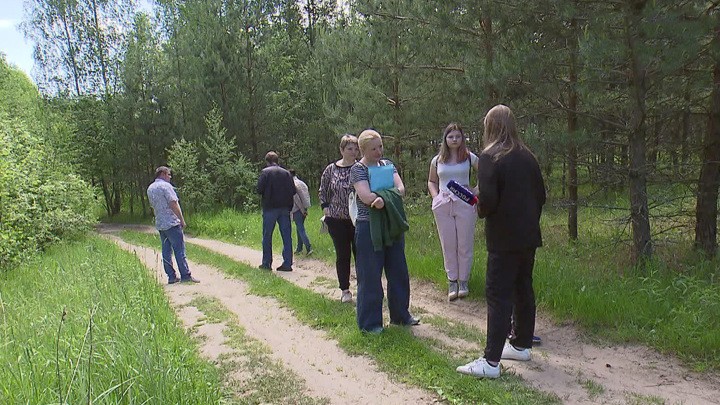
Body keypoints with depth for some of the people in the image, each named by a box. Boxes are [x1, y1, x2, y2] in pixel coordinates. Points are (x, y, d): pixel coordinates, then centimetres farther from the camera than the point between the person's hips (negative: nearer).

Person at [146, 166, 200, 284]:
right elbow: (173, 204, -16)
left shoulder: (150, 188, 15)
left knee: (166, 251, 8)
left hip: (159, 224, 8)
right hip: (172, 223, -8)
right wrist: (182, 220, -12)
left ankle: (171, 277, 11)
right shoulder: (165, 186, -10)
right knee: (179, 250, -5)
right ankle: (185, 276, -4)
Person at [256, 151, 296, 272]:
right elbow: (293, 191, 3)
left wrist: (263, 197, 11)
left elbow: (260, 190, -9)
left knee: (267, 237, 8)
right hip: (284, 208, 3)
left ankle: (266, 263, 12)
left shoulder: (265, 172, -4)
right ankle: (287, 264, 3)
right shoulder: (287, 173, 6)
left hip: (270, 208, -3)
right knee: (287, 237, 4)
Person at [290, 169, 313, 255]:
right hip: (304, 208, 8)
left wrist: (302, 210, -11)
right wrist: (305, 209, 12)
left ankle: (309, 248, -12)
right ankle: (299, 248, 20)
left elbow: (296, 198, -17)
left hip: (297, 209, -7)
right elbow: (308, 194, 11)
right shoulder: (302, 183, 9)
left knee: (301, 229, -5)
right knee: (299, 228, 16)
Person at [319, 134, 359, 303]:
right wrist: (325, 208, 2)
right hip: (337, 220, 1)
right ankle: (345, 290, 20)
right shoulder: (331, 169, 1)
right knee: (342, 255, 8)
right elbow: (322, 191, 12)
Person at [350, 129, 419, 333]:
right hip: (369, 228, -6)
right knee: (370, 276, 2)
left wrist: (382, 198, -20)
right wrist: (391, 194, -14)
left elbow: (401, 189, -4)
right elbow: (366, 197, -21)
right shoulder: (358, 169, -6)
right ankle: (369, 322, 14)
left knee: (398, 272, 14)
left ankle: (400, 315, 30)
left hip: (392, 226, 6)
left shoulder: (388, 164, 10)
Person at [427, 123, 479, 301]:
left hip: (464, 204, -1)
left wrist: (476, 190, -3)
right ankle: (452, 281, 16)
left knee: (465, 244, 4)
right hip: (442, 206, 2)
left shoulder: (469, 157, 2)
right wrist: (435, 196, 4)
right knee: (448, 245, 6)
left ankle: (463, 281, 18)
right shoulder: (437, 160, 7)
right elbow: (431, 181, 19)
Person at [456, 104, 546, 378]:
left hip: (504, 239, -7)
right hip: (528, 235, 7)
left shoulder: (490, 157, -13)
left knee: (498, 296, -5)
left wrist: (480, 210, 0)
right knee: (523, 289, 18)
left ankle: (491, 361, -1)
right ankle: (522, 345, 32)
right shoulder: (527, 156, 7)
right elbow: (540, 195, 12)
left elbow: (487, 199, -20)